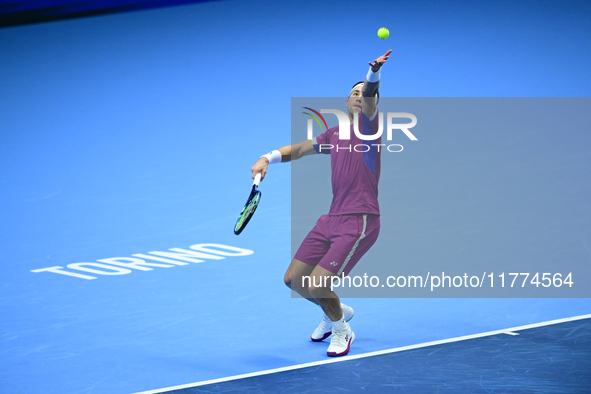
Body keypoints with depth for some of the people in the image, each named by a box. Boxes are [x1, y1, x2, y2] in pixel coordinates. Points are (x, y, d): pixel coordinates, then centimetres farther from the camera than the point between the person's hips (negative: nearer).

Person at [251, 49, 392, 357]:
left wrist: (373, 74, -45)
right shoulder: (334, 134, 18)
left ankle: (341, 331, 15)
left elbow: (369, 99, -24)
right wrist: (268, 159, 11)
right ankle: (335, 312, 38)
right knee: (294, 280, 11)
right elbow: (299, 149, 29)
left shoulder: (368, 124, -3)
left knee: (317, 286, -14)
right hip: (331, 219, 8)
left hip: (359, 223, -8)